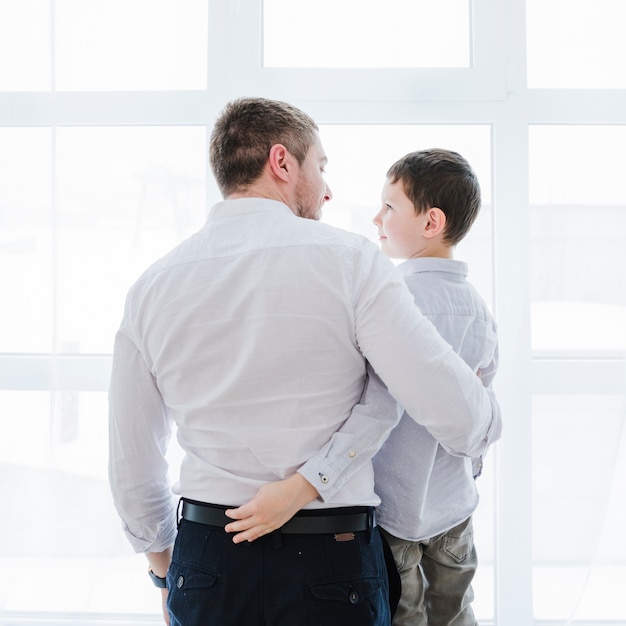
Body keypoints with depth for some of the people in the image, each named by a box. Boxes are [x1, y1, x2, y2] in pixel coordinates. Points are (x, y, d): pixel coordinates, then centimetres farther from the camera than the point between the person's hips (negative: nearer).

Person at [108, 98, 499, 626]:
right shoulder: (350, 260, -12)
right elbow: (460, 421, -16)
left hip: (204, 563, 3)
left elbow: (130, 468, 6)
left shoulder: (151, 286, -1)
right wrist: (484, 408, 8)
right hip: (331, 564, -3)